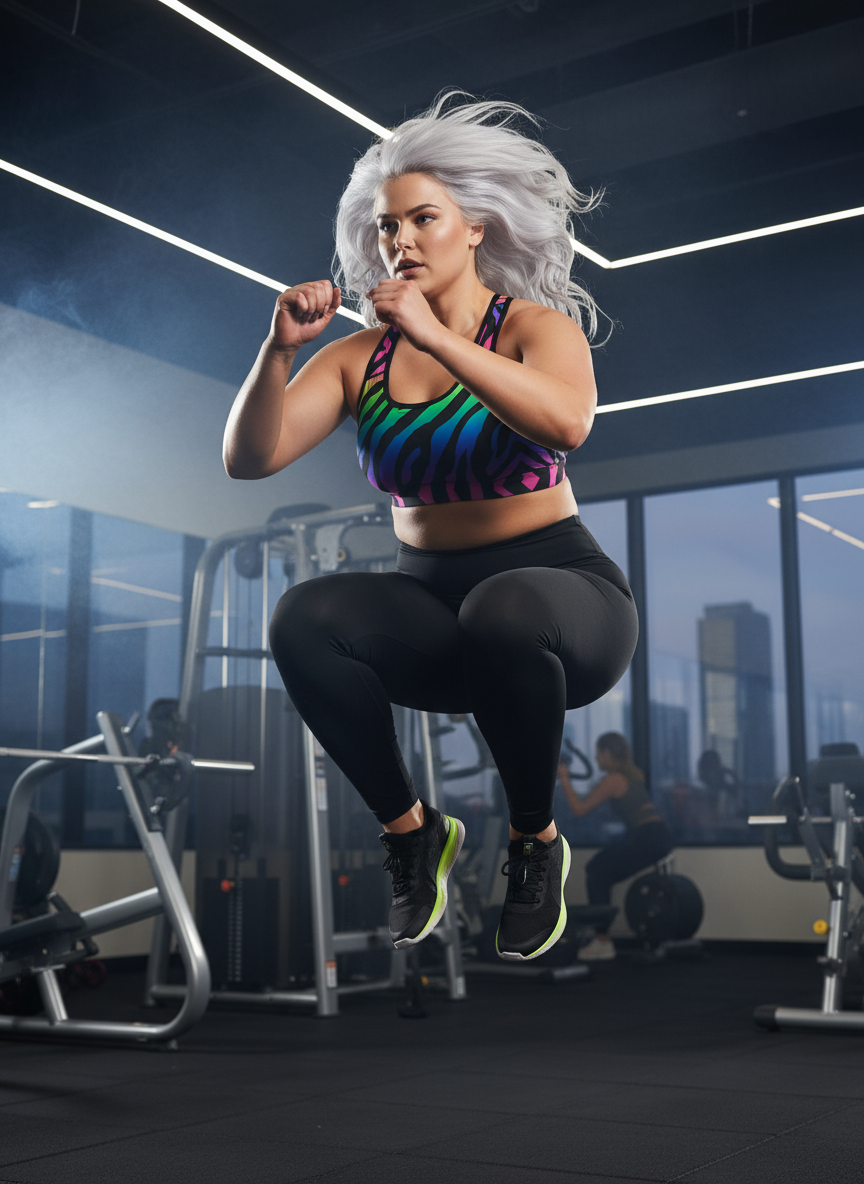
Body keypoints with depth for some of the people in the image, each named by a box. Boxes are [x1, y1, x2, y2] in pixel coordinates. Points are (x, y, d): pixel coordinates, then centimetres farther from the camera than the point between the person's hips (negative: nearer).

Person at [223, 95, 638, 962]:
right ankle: (409, 831, -5)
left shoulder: (534, 327, -4)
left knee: (503, 613, -38)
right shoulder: (359, 356, 6)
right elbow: (248, 460, -3)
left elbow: (569, 422, -27)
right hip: (428, 601, 3)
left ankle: (536, 845, -10)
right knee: (303, 618, -26)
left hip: (555, 590, -3)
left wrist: (436, 338, -30)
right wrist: (279, 350, -19)